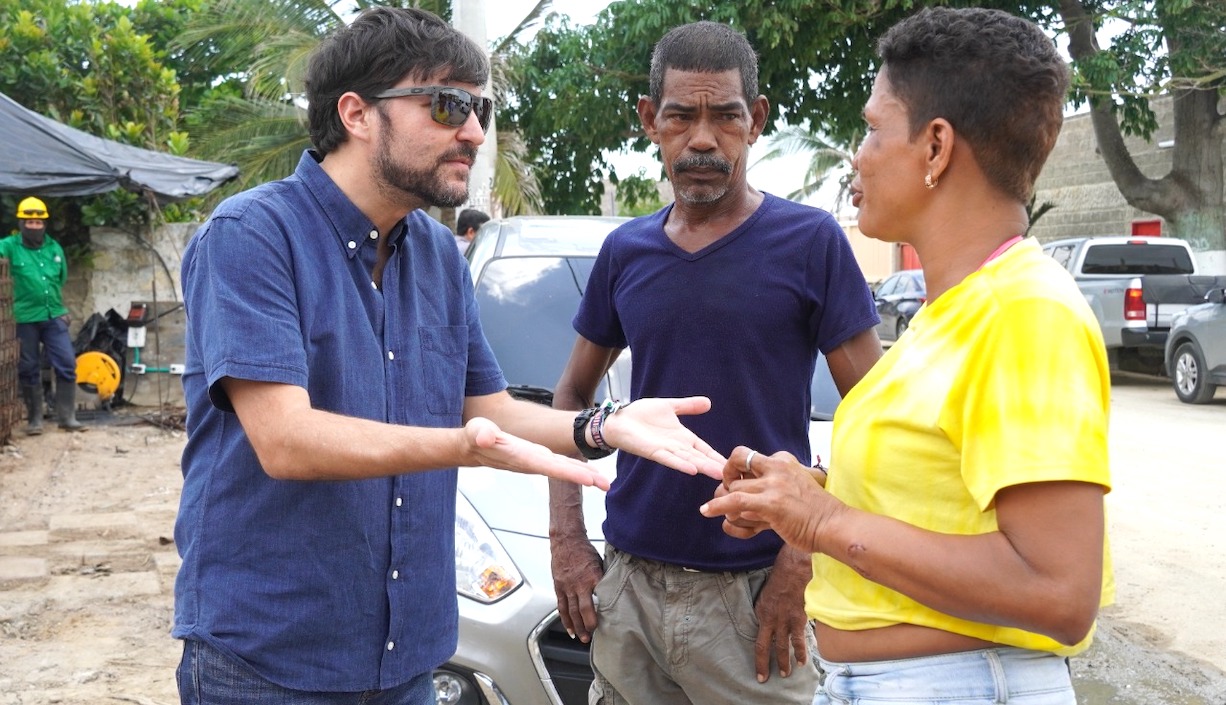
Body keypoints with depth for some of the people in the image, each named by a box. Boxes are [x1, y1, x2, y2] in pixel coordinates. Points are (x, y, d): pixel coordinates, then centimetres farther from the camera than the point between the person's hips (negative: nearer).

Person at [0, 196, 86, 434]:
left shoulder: (54, 248, 8)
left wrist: (53, 301, 12)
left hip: (54, 316, 3)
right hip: (25, 319, -3)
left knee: (66, 365, -1)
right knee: (29, 369, 5)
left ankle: (67, 417, 7)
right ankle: (34, 419, 16)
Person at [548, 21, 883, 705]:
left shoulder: (810, 242, -6)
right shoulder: (624, 251, 6)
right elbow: (572, 396, 15)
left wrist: (801, 559, -14)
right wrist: (566, 538, 3)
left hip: (752, 593, -3)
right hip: (627, 581, 4)